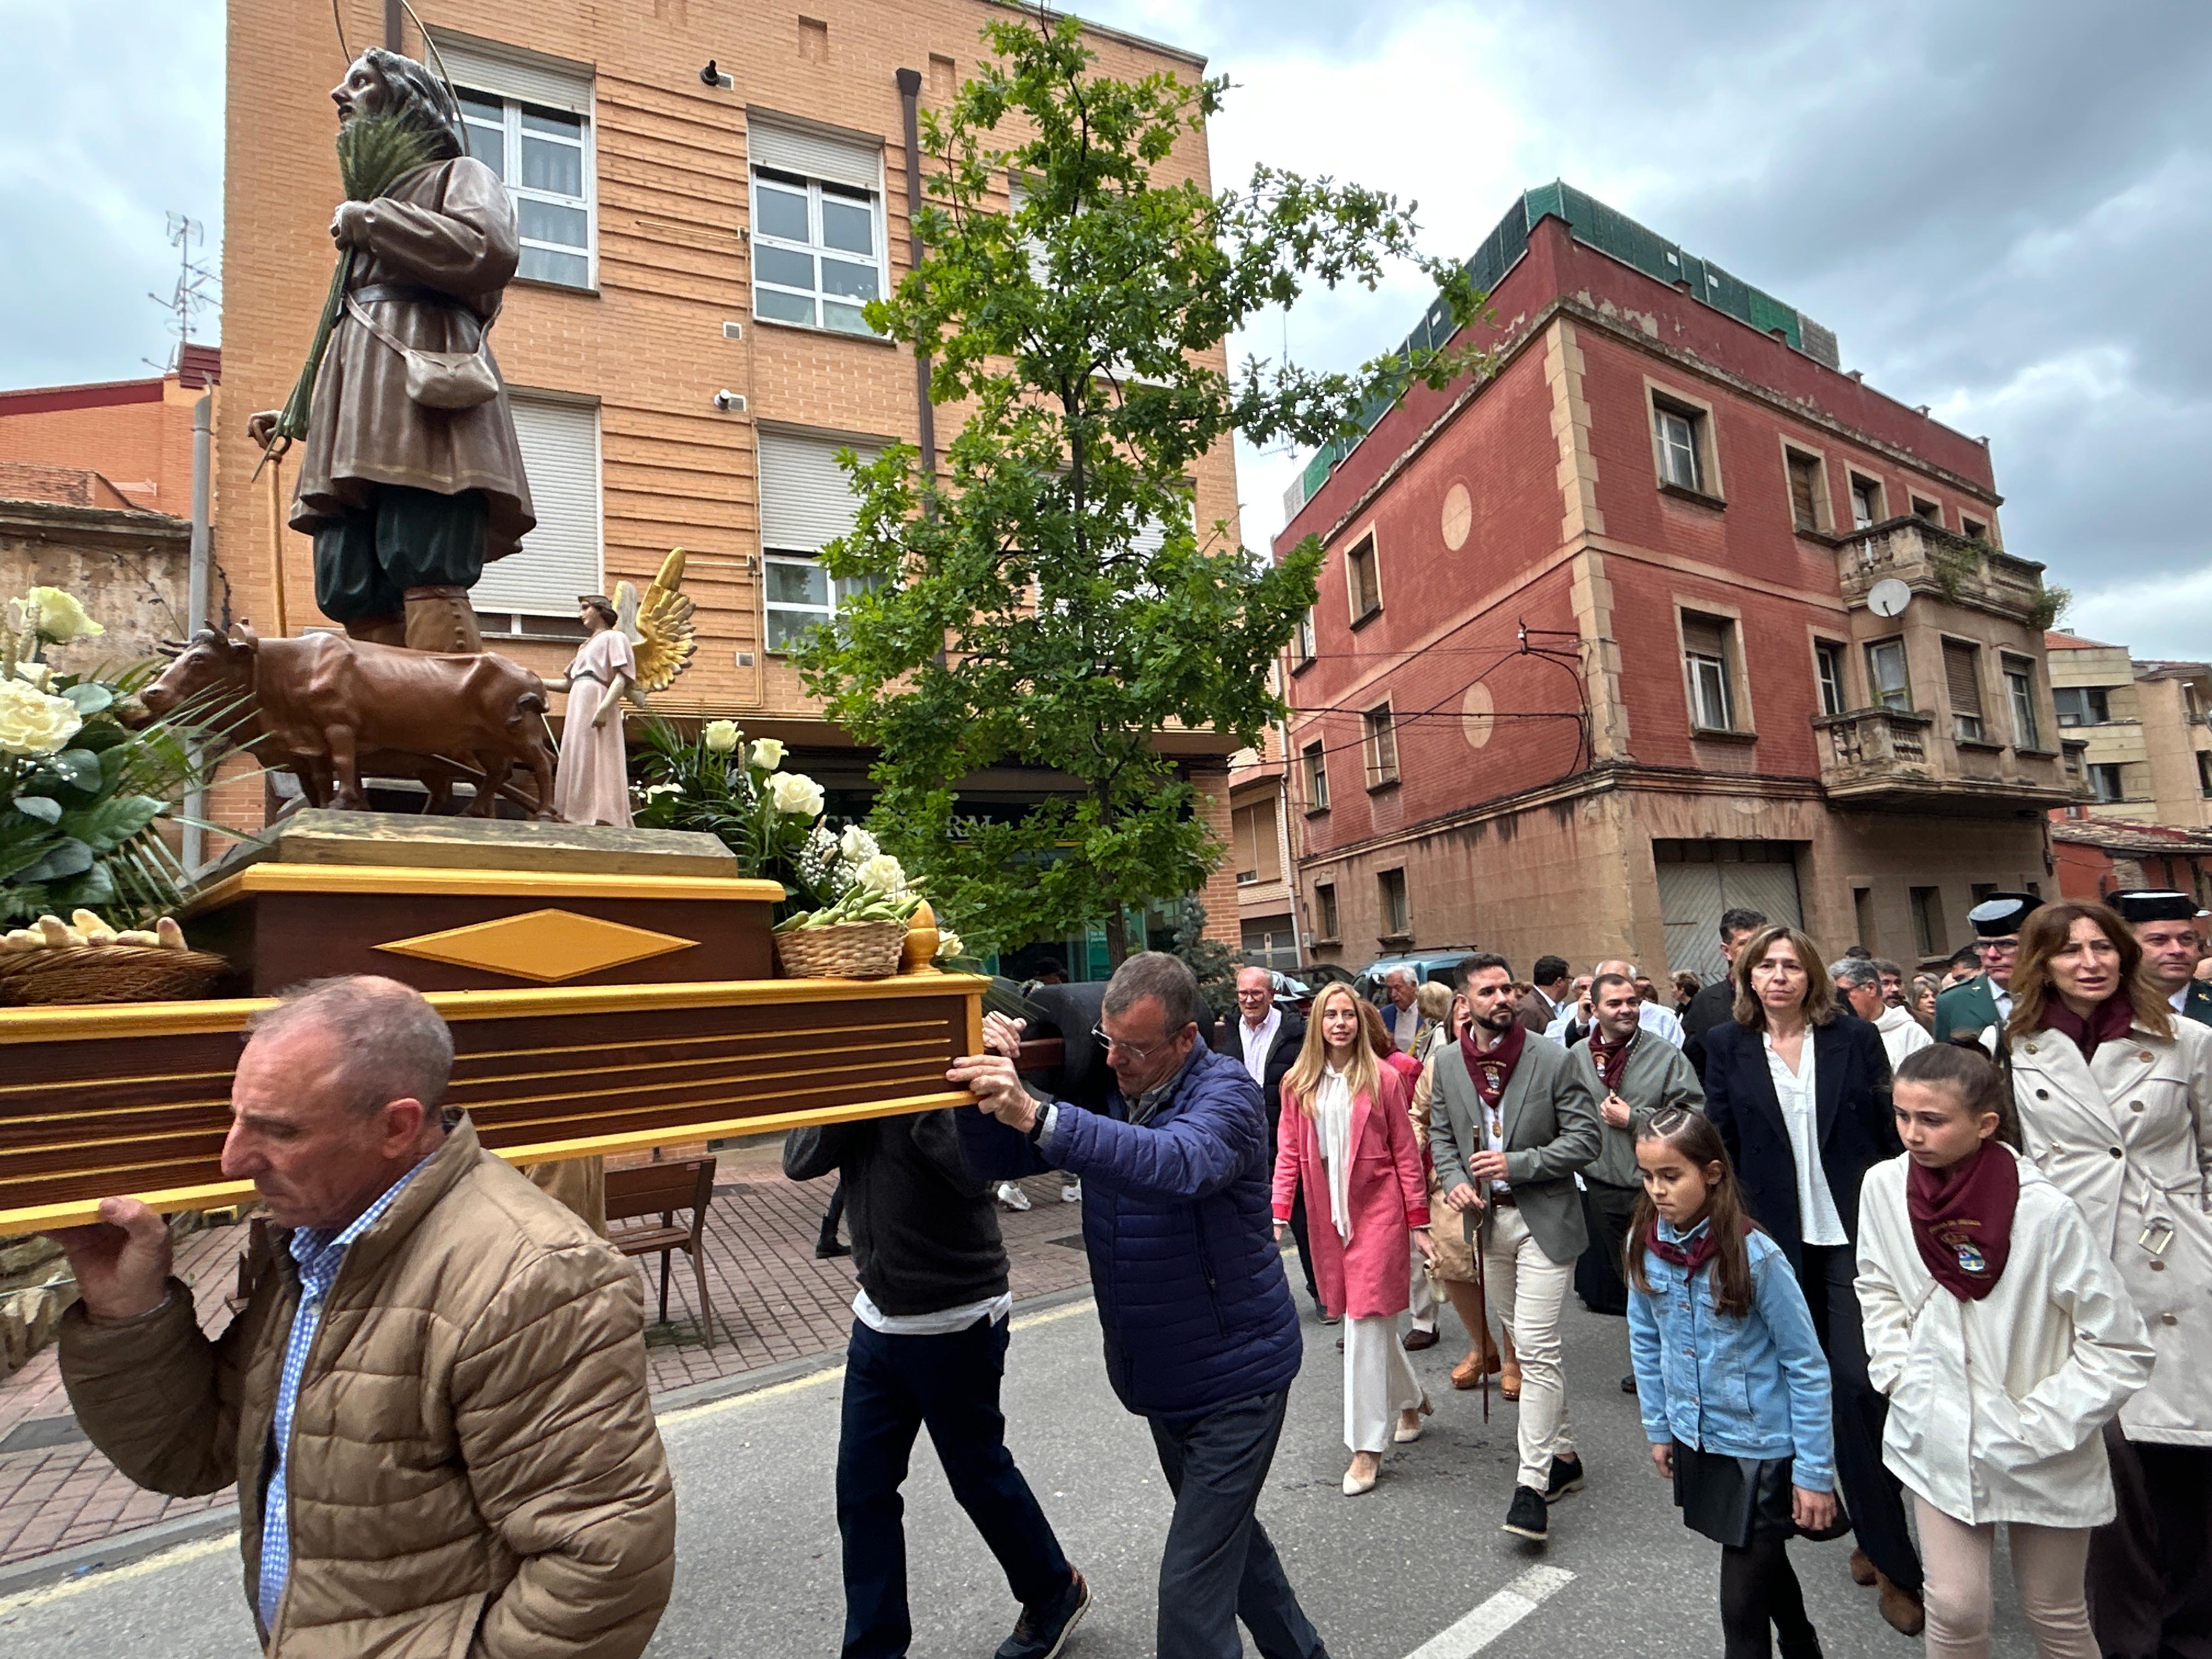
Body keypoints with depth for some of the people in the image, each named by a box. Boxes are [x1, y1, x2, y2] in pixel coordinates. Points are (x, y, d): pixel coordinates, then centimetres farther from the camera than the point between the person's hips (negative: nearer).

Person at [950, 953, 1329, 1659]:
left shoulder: (1226, 1094, -22)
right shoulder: (1104, 1088, -4)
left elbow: (1178, 1163, -44)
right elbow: (998, 1161, -2)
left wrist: (1037, 1115, -54)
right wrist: (988, 1085, -24)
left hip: (1234, 1376, -7)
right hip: (1160, 1376, 7)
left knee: (1193, 1588, -6)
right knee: (1226, 1529, 25)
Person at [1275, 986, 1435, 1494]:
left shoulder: (1382, 1078, -5)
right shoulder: (1297, 1084, 2)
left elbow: (1405, 1153, -2)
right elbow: (1289, 1155, 4)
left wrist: (1418, 1222, -2)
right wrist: (1277, 1217, -4)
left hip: (1377, 1210, -3)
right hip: (1327, 1216, 4)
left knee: (1367, 1320, -4)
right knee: (1364, 1318, 14)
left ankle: (1367, 1447, 8)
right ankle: (1410, 1398, 41)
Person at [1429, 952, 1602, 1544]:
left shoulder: (1552, 1058, -11)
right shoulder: (1448, 1063, 1)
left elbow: (1585, 1139, -10)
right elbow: (1440, 1133, 11)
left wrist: (1517, 1164, -19)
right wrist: (1453, 1180, -7)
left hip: (1543, 1219, -5)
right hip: (1489, 1221, 5)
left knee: (1536, 1349, -9)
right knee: (1526, 1345, 17)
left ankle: (1532, 1482, -2)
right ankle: (1563, 1455, 33)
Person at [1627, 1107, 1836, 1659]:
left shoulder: (1756, 1256, -24)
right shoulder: (1646, 1245, -9)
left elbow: (1807, 1368, -16)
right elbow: (1645, 1340, 5)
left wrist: (1815, 1473, -13)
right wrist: (1658, 1428, 9)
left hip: (1760, 1450, -5)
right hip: (1695, 1441, 5)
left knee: (1742, 1601, 1)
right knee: (1764, 1563, 27)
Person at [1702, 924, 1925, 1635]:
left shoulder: (1855, 1037, -1)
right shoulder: (1727, 1046, 0)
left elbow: (1892, 1133, 2)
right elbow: (1720, 1145, 3)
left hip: (1856, 1233, -1)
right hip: (1778, 1241, 2)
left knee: (1858, 1382, -8)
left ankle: (1884, 1548, 11)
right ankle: (1890, 1557, 28)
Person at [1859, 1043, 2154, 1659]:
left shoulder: (2044, 1211, -22)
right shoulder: (1884, 1187, -11)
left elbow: (2120, 1348, -12)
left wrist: (2040, 1424, -13)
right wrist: (1900, 1375, -2)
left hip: (2043, 1455, -2)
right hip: (1939, 1439, 2)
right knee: (1955, 1608, 3)